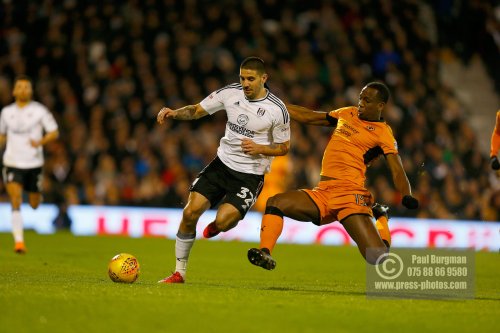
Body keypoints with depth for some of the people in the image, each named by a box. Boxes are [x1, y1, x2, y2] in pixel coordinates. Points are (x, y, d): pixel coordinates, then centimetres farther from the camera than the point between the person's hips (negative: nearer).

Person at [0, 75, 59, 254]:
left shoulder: (39, 110, -3)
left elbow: (54, 133, -2)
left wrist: (40, 142, -20)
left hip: (34, 163, 0)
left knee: (34, 204, 10)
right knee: (15, 201, -17)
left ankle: (38, 196, 49)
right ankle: (19, 241, -16)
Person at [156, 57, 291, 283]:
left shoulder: (277, 110, -11)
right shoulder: (230, 93, -2)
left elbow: (283, 147, -1)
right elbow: (197, 110, 5)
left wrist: (260, 149, -19)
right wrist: (174, 113, -14)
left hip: (250, 175, -4)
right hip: (222, 163, 4)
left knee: (222, 222, -22)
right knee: (191, 212, -11)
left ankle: (219, 225, 20)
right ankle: (179, 273, 3)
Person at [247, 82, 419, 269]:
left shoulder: (383, 133, 0)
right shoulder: (347, 114, 18)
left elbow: (397, 171, -9)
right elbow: (309, 117, 28)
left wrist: (408, 197, -29)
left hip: (350, 195, -6)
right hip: (322, 193, 6)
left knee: (377, 256, -17)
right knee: (275, 203, -14)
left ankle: (381, 217, 16)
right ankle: (265, 254, -24)